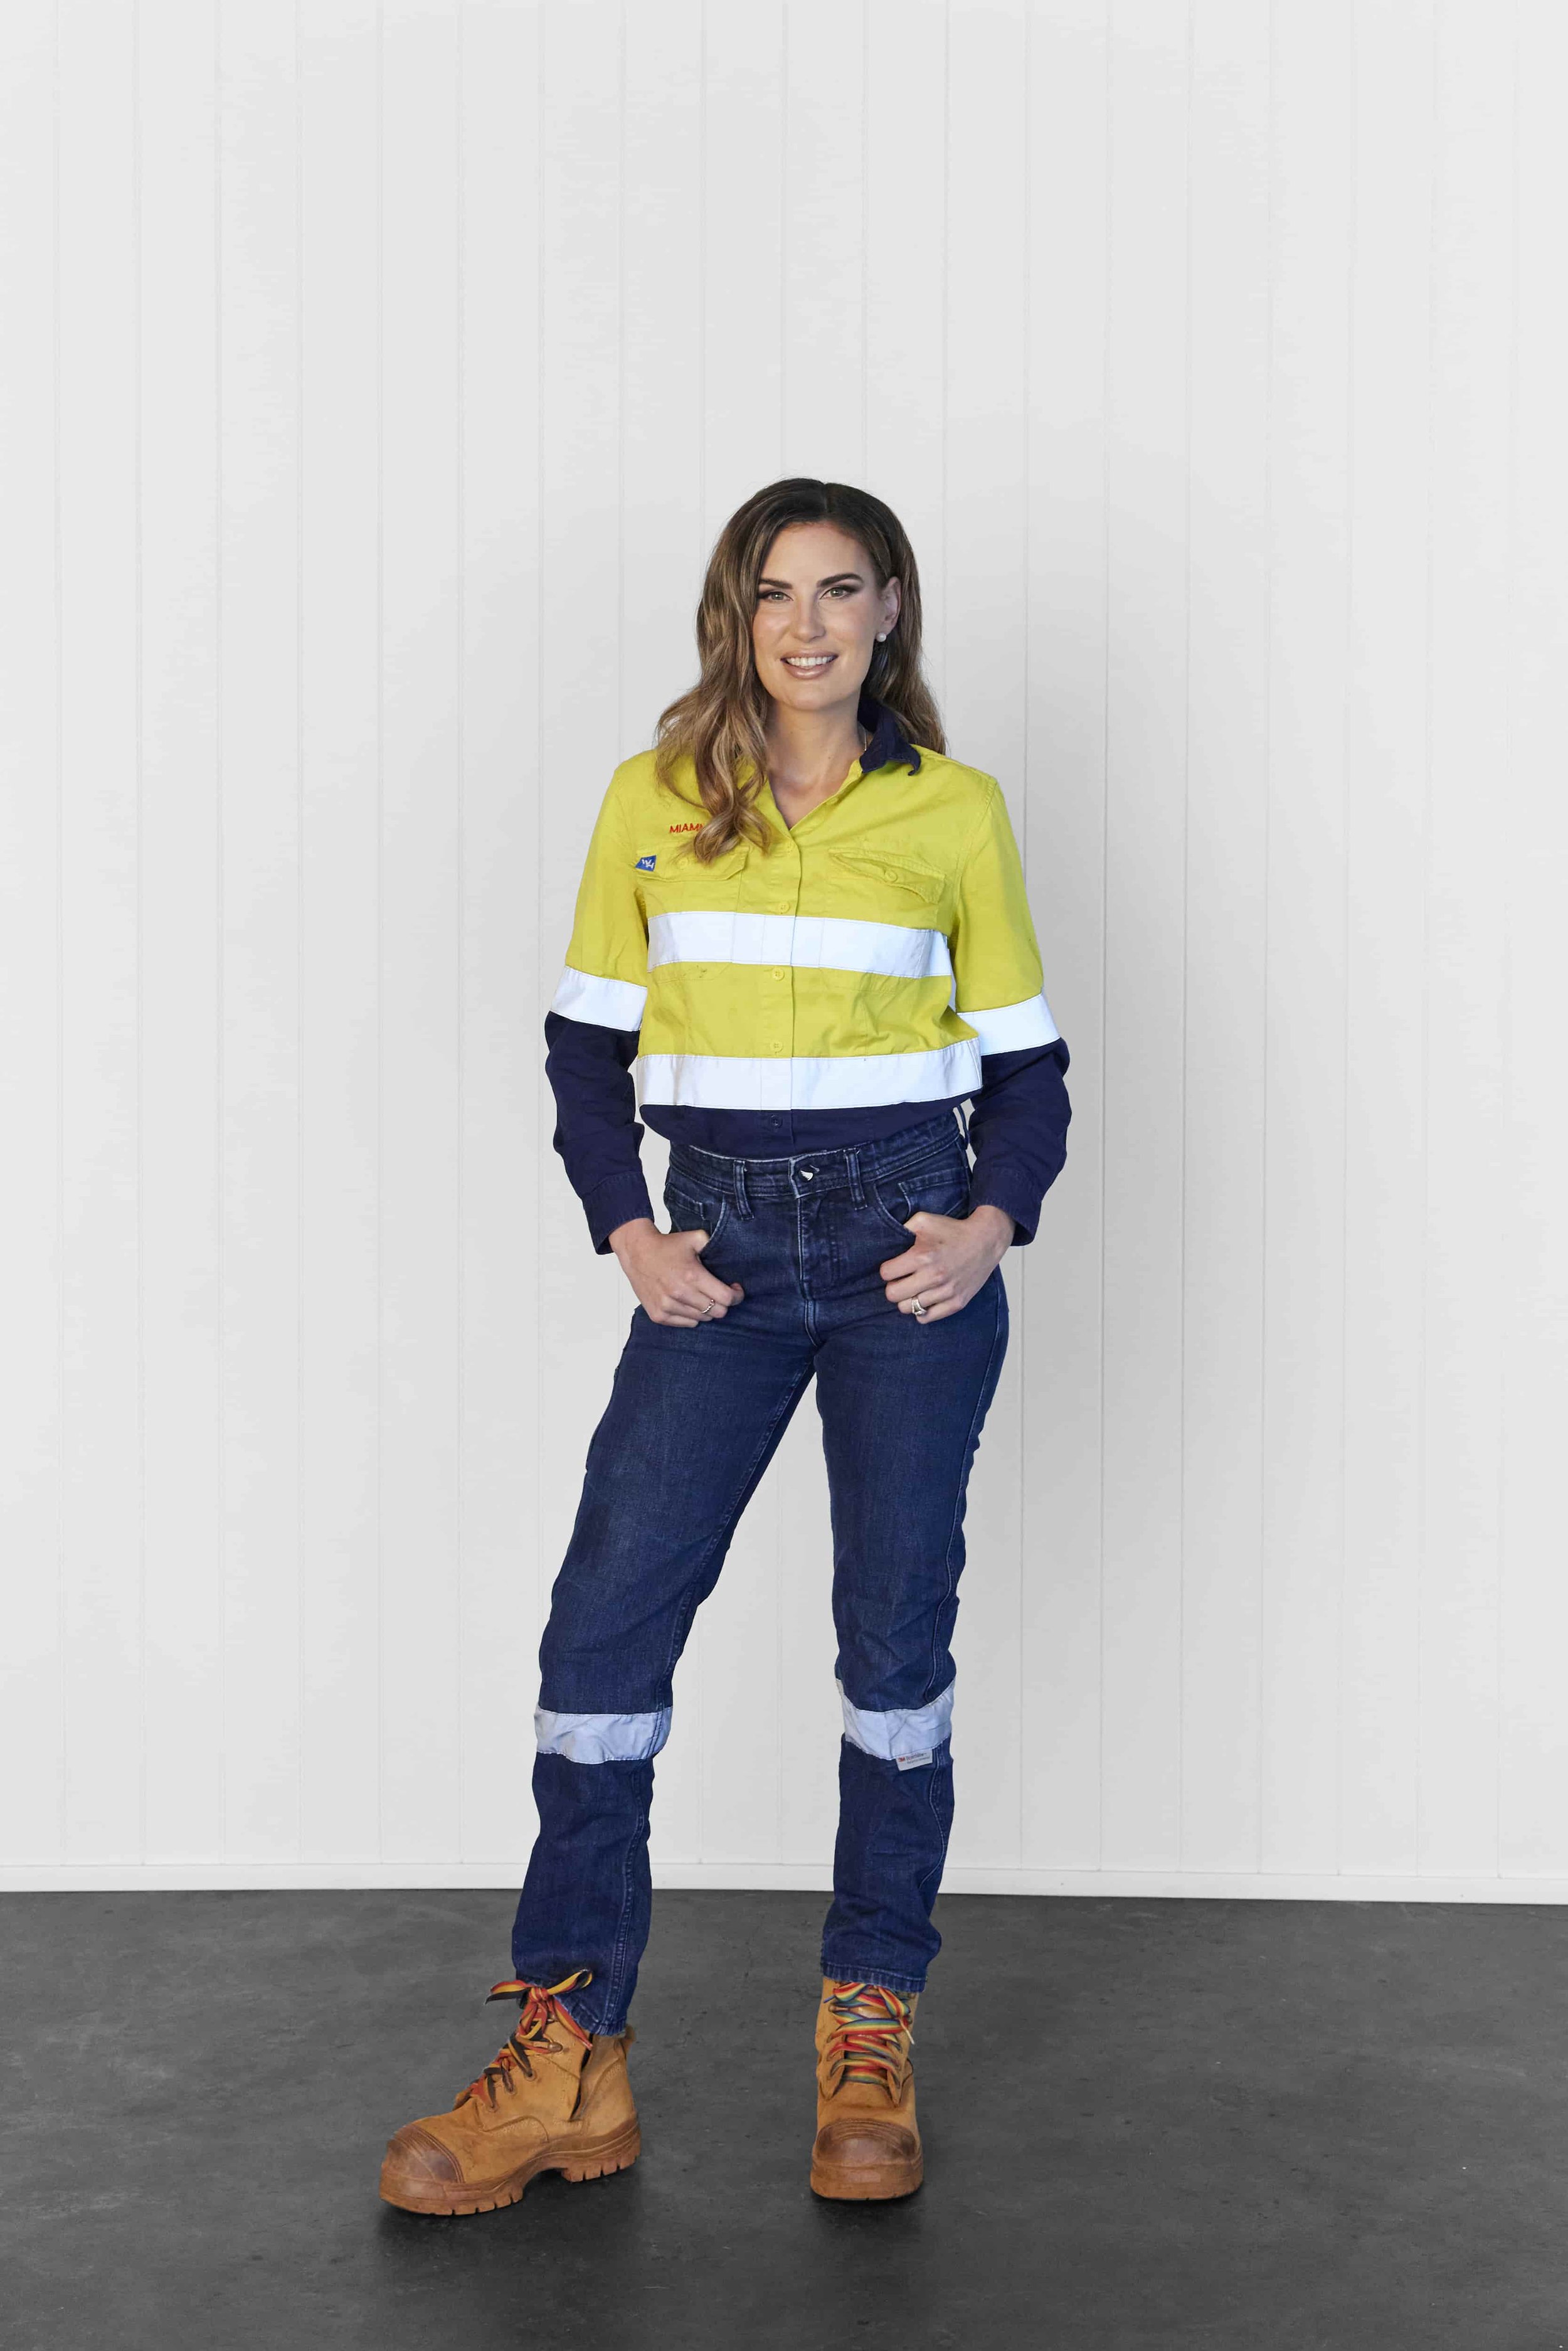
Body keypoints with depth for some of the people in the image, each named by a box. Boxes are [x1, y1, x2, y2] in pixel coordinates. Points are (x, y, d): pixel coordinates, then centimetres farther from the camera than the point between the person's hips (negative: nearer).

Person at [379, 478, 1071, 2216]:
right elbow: (588, 1041, 9)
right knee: (604, 1613, -5)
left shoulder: (955, 810, 3)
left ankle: (870, 2034, 18)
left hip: (909, 1246, -1)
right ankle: (569, 2059, 4)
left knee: (896, 1630, 4)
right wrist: (626, 1232, -4)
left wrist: (994, 1222, -10)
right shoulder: (653, 801, 6)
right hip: (720, 1252, 1)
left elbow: (1024, 1057, 7)